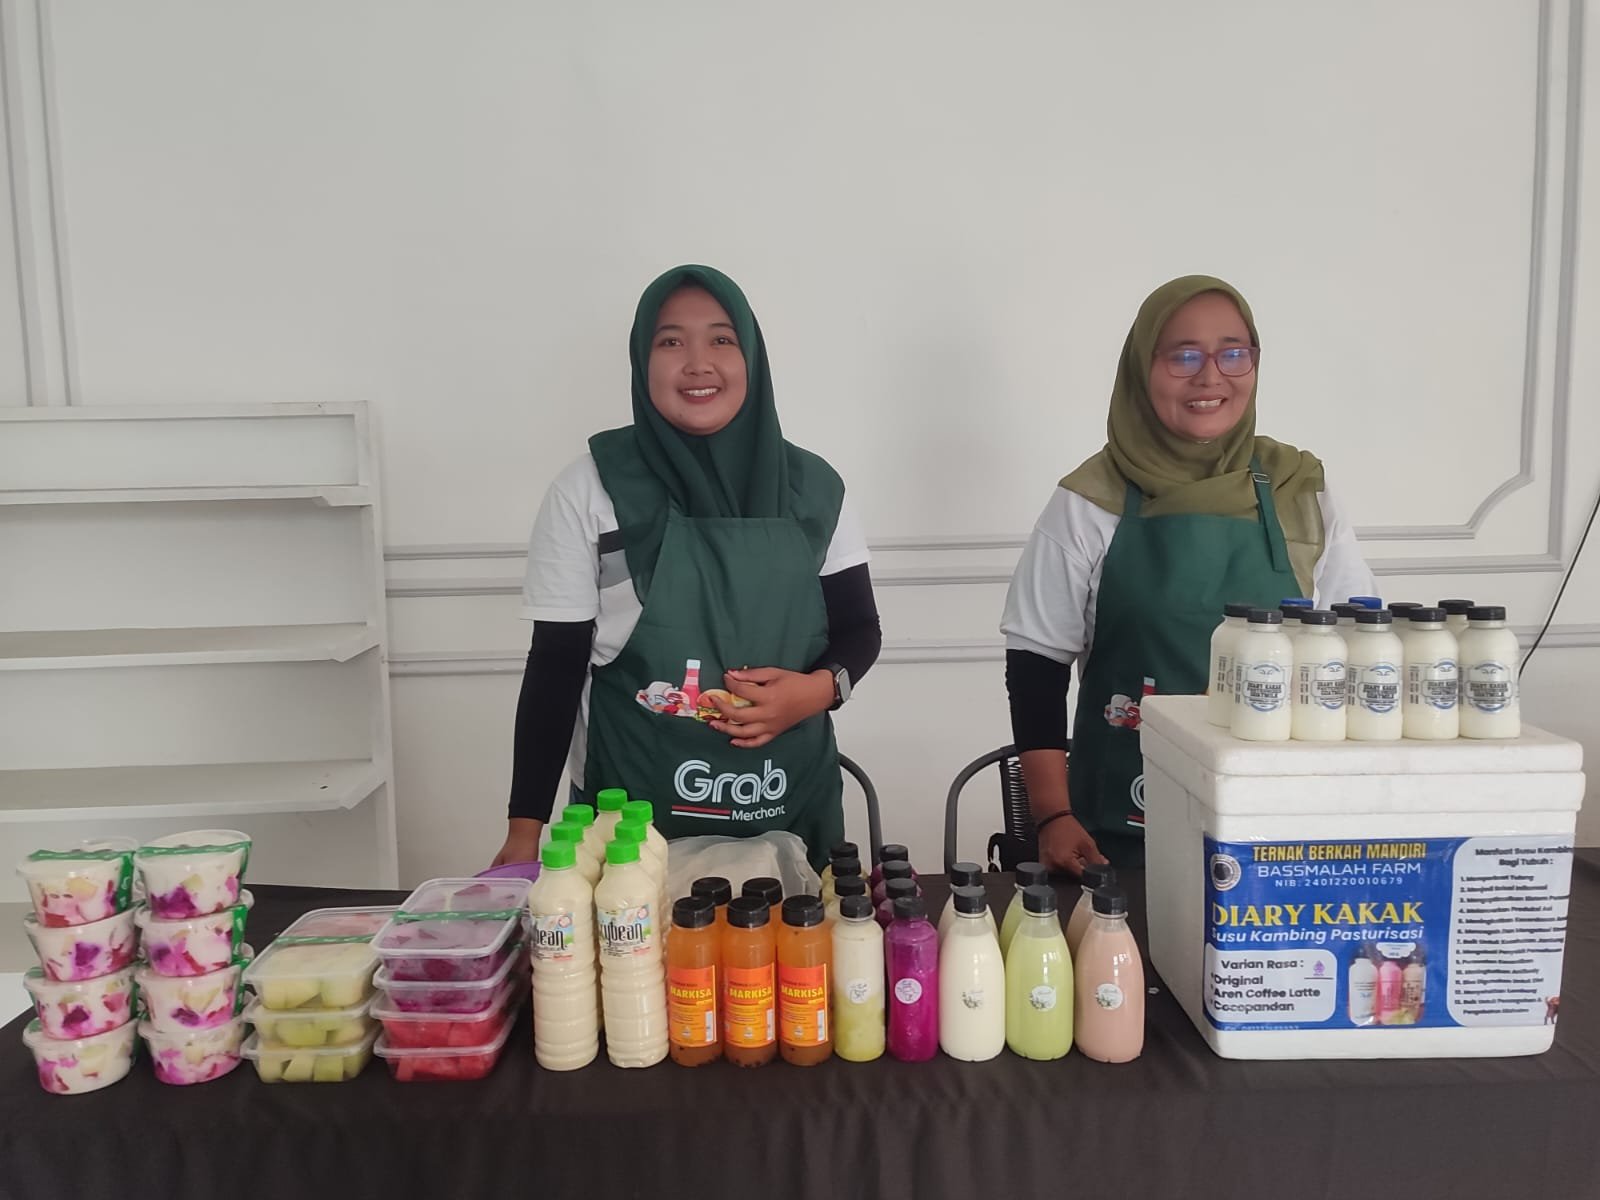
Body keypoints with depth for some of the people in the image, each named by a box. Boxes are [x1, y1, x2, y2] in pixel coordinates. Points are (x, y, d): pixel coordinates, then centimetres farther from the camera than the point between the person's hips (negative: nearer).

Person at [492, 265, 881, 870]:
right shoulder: (589, 491, -7)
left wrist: (819, 688, -15)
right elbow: (555, 664, -5)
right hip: (631, 821, -2)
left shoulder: (812, 486, -1)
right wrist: (525, 830, -6)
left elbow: (860, 628, 6)